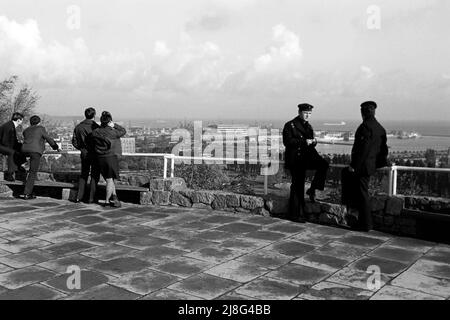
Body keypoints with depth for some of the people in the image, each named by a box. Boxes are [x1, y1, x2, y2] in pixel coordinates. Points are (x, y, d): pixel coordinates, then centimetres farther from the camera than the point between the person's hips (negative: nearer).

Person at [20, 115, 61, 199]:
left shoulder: (26, 130, 26)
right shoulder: (41, 128, 10)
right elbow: (49, 139, 13)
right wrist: (56, 147, 29)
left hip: (25, 150, 5)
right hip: (35, 151, -5)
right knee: (33, 173, -4)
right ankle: (26, 194, -8)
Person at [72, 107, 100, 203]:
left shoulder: (78, 126, 3)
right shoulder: (95, 127, -15)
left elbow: (74, 141, 7)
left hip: (84, 153, 5)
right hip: (95, 154, -5)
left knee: (84, 174, 17)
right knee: (94, 175, 4)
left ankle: (79, 196, 15)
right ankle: (91, 198, 3)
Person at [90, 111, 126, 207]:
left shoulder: (95, 132, -1)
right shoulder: (112, 132, -14)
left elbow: (92, 145, 7)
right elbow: (123, 131, 2)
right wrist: (114, 125, 3)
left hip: (99, 159, 5)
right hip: (111, 157, -4)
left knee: (109, 178, 18)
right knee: (110, 180, 7)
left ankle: (114, 197, 13)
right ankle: (107, 201, 13)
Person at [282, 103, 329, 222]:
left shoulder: (308, 126, 18)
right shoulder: (290, 125, -4)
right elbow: (287, 141, -17)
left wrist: (313, 142, -2)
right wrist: (304, 141, -22)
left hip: (307, 156, 6)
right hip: (295, 159, -6)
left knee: (324, 164, -21)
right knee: (297, 186, -3)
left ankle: (312, 189, -8)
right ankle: (296, 215, 6)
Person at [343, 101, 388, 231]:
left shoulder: (365, 126, -17)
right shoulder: (380, 128, 9)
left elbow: (360, 148, -21)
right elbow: (384, 148, 14)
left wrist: (353, 165, -16)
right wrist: (382, 163, 22)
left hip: (363, 165, -9)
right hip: (373, 165, 9)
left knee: (363, 193, 2)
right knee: (346, 173, 26)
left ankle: (366, 225, 10)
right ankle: (351, 201, 28)